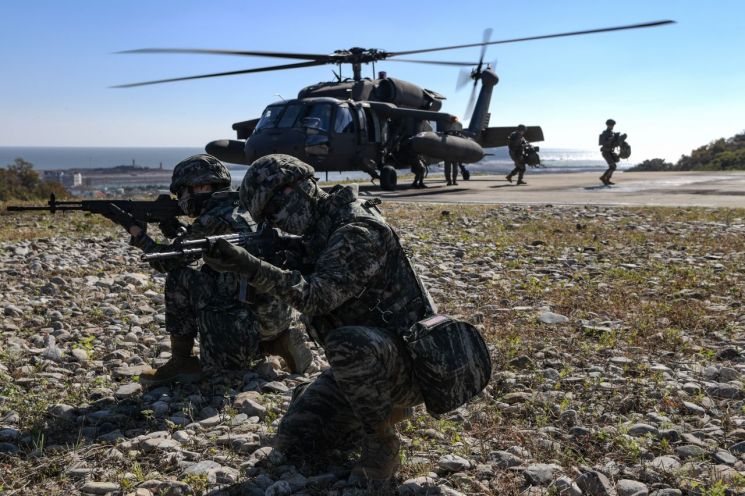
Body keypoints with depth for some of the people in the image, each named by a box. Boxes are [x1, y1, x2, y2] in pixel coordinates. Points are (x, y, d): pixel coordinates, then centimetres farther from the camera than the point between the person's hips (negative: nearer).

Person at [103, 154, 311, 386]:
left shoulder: (214, 220, -11)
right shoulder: (241, 209, 15)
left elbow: (167, 260, -2)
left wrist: (134, 229, 9)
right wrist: (176, 229, 14)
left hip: (255, 318, -9)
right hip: (281, 315, 9)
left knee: (180, 277, -4)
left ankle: (181, 362, 4)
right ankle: (279, 342, 13)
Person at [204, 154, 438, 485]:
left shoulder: (357, 232, -23)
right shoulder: (319, 232, 7)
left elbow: (316, 297, -32)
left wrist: (250, 267, -39)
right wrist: (238, 263, -11)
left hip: (409, 361, -8)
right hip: (360, 359, 8)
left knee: (346, 343, -40)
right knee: (294, 440, -1)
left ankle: (382, 442, -15)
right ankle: (386, 410, 17)